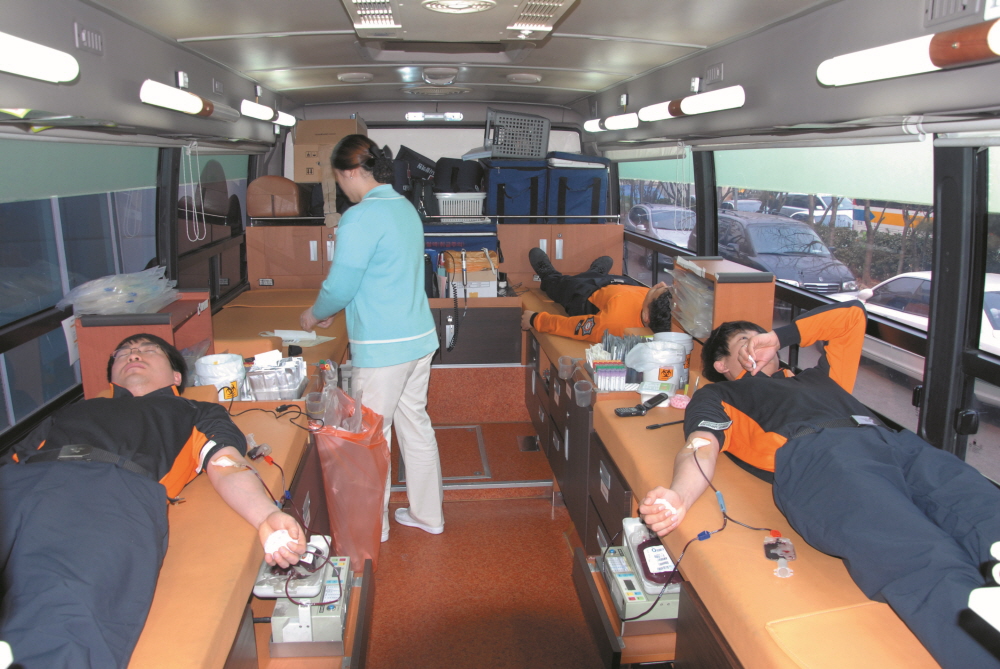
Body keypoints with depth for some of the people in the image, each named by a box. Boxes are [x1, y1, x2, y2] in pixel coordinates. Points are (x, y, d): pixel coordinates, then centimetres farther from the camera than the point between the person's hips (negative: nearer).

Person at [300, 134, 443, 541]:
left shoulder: (361, 218, -17)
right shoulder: (405, 207, 11)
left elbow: (340, 287, -15)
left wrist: (314, 315, 5)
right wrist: (332, 310, 21)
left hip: (383, 348, -9)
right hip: (419, 337, 9)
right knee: (415, 423, 17)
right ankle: (428, 513, 30)